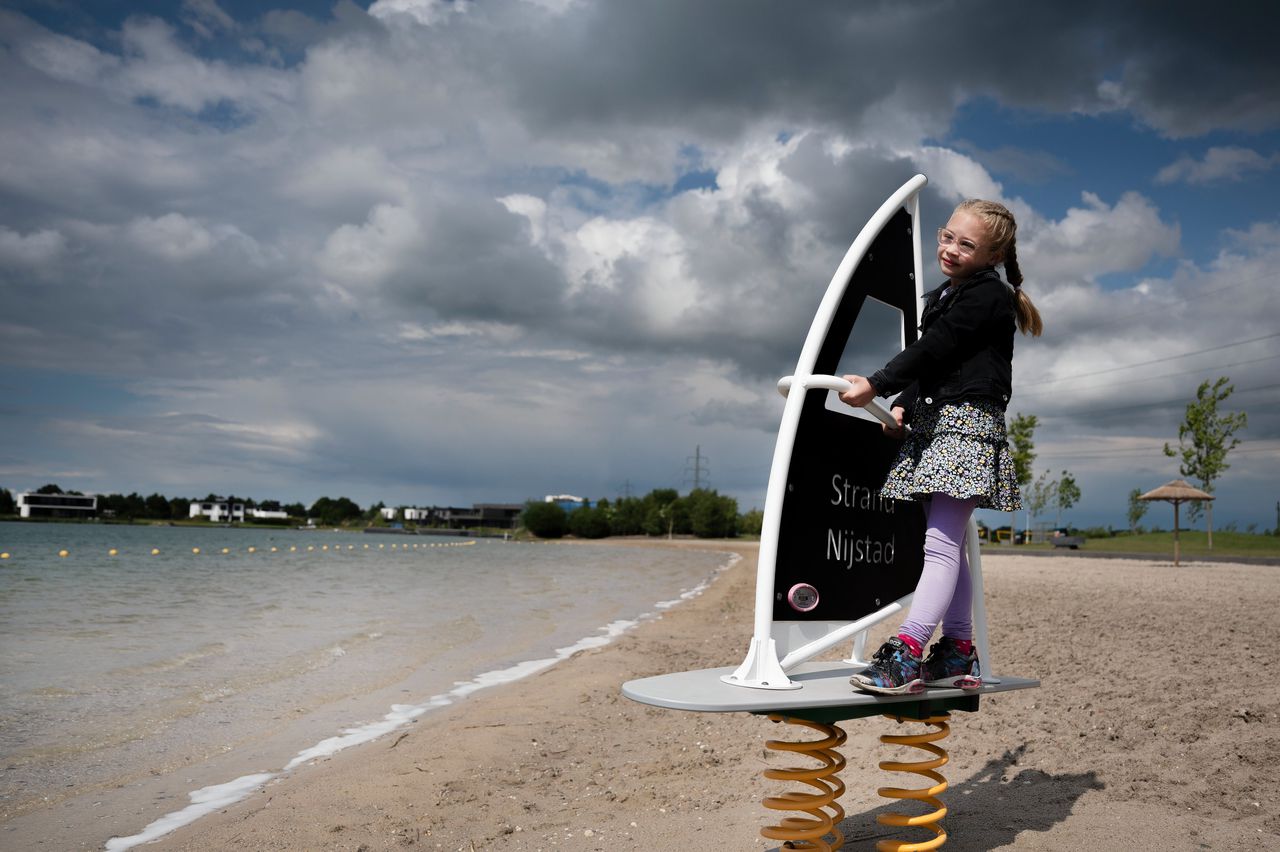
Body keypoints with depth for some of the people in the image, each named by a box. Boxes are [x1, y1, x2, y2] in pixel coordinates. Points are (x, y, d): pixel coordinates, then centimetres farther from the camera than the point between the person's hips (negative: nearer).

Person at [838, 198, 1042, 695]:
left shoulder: (988, 294, -6)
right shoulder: (941, 298, 22)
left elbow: (933, 350, -14)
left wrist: (876, 385, -15)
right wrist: (903, 408, 7)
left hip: (968, 422, -10)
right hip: (931, 425, 10)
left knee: (941, 542, -15)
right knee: (947, 545, 9)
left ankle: (906, 655, -21)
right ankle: (958, 654, 14)